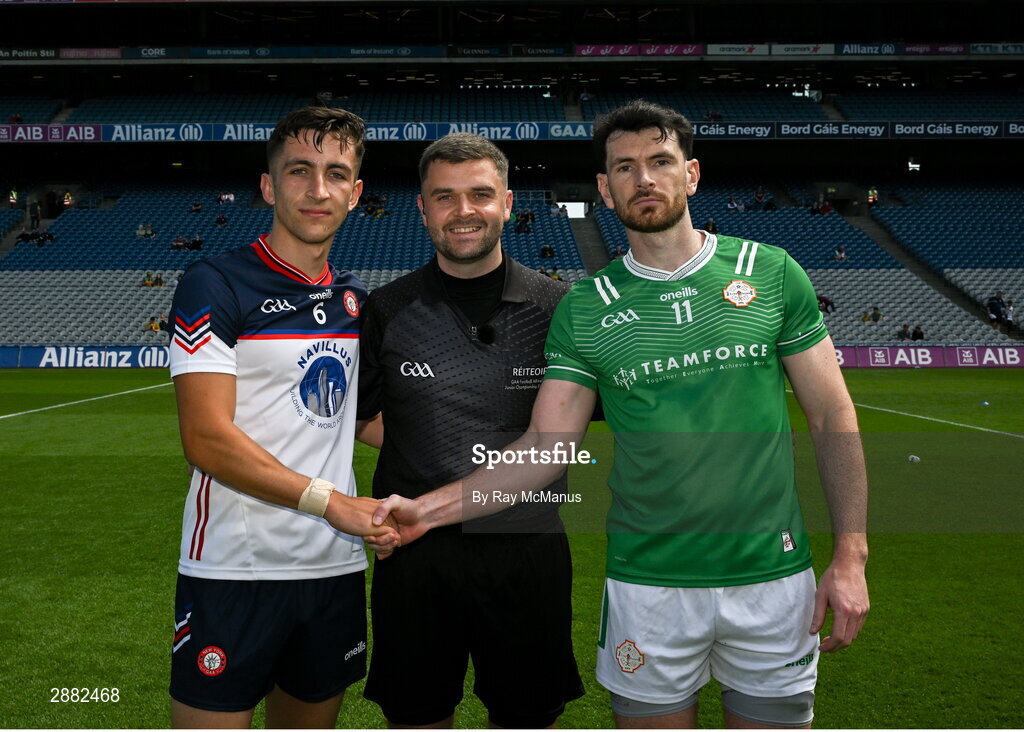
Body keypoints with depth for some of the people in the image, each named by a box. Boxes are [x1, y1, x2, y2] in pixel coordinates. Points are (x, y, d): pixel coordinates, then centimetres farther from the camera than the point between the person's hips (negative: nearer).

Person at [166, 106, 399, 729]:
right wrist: (333, 503, -16)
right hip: (235, 570, -5)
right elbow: (207, 439, -16)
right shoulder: (216, 285, -8)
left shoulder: (356, 298, 11)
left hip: (336, 567, 6)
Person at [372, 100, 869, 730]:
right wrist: (430, 507, -14)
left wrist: (851, 557, -4)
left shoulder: (772, 274, 0)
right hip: (648, 582, 0)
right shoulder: (584, 309, 0)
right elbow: (547, 446, -3)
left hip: (773, 577, 1)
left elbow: (833, 418, 2)